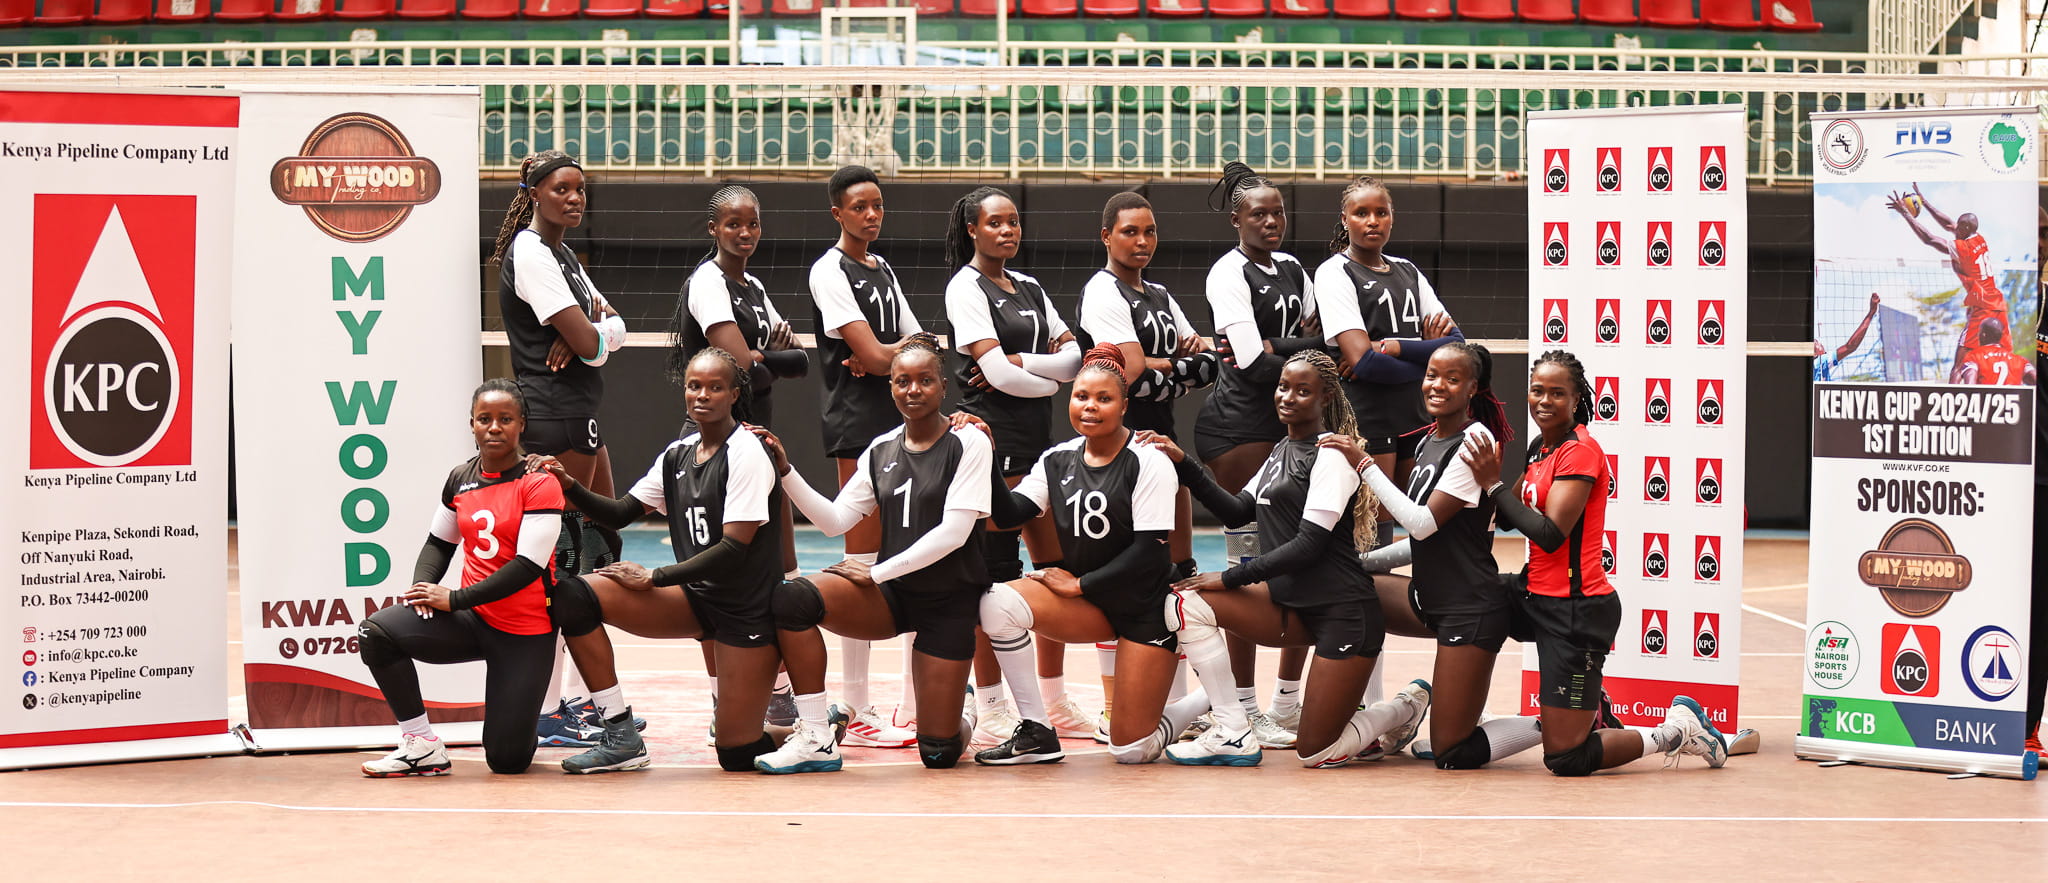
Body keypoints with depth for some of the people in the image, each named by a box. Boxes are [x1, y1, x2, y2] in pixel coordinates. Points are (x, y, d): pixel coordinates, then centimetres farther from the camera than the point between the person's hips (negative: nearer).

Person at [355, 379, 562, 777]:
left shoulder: (539, 484, -13)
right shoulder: (460, 480, 5)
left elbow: (528, 566, -19)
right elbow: (439, 542, 18)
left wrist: (453, 599, -19)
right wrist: (424, 587, -4)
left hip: (526, 632, -5)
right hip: (471, 617, 5)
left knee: (507, 760, -5)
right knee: (376, 633, -22)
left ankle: (513, 711, 33)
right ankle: (423, 745, -12)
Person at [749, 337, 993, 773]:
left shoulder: (969, 443, -8)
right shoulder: (881, 451, 7)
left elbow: (954, 532, -16)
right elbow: (835, 520, 4)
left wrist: (878, 573, -15)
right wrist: (785, 471, -8)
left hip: (949, 602, -4)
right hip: (891, 594, 4)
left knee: (938, 754, -6)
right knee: (790, 598, -27)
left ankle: (961, 712, 34)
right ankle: (816, 740, -20)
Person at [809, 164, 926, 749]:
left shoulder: (883, 271, 20)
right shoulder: (830, 272, -5)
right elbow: (873, 355, -15)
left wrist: (886, 356, -6)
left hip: (902, 417, 8)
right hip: (858, 421, -8)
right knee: (864, 563, -9)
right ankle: (859, 713, -7)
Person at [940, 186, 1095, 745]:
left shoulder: (1030, 289, 18)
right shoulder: (966, 287, -4)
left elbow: (1073, 356, 6)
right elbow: (997, 372, -15)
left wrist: (1020, 363, -10)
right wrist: (1050, 381, 0)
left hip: (1038, 437, 8)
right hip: (992, 440, -8)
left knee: (1056, 566, 7)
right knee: (995, 573, -8)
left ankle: (1055, 701, 16)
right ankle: (992, 713, -5)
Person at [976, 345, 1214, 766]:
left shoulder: (1148, 462, -14)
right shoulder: (1059, 459, 2)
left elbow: (1149, 551, -17)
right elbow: (1009, 513, -6)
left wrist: (1079, 583, -15)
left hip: (1146, 607, -5)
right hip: (1087, 603, 5)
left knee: (1131, 750, -7)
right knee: (997, 603, -24)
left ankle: (1210, 698, 23)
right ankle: (1035, 733, -13)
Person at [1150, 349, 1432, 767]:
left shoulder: (1331, 456, -12)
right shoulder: (1282, 451, 15)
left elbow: (1309, 544, -17)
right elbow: (1237, 511, 15)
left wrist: (1229, 578, -16)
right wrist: (1183, 464, 5)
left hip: (1342, 613, -8)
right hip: (1290, 605, 8)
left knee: (1316, 753, -7)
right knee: (1186, 603, -14)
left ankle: (1405, 706, 21)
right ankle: (1234, 733, -8)